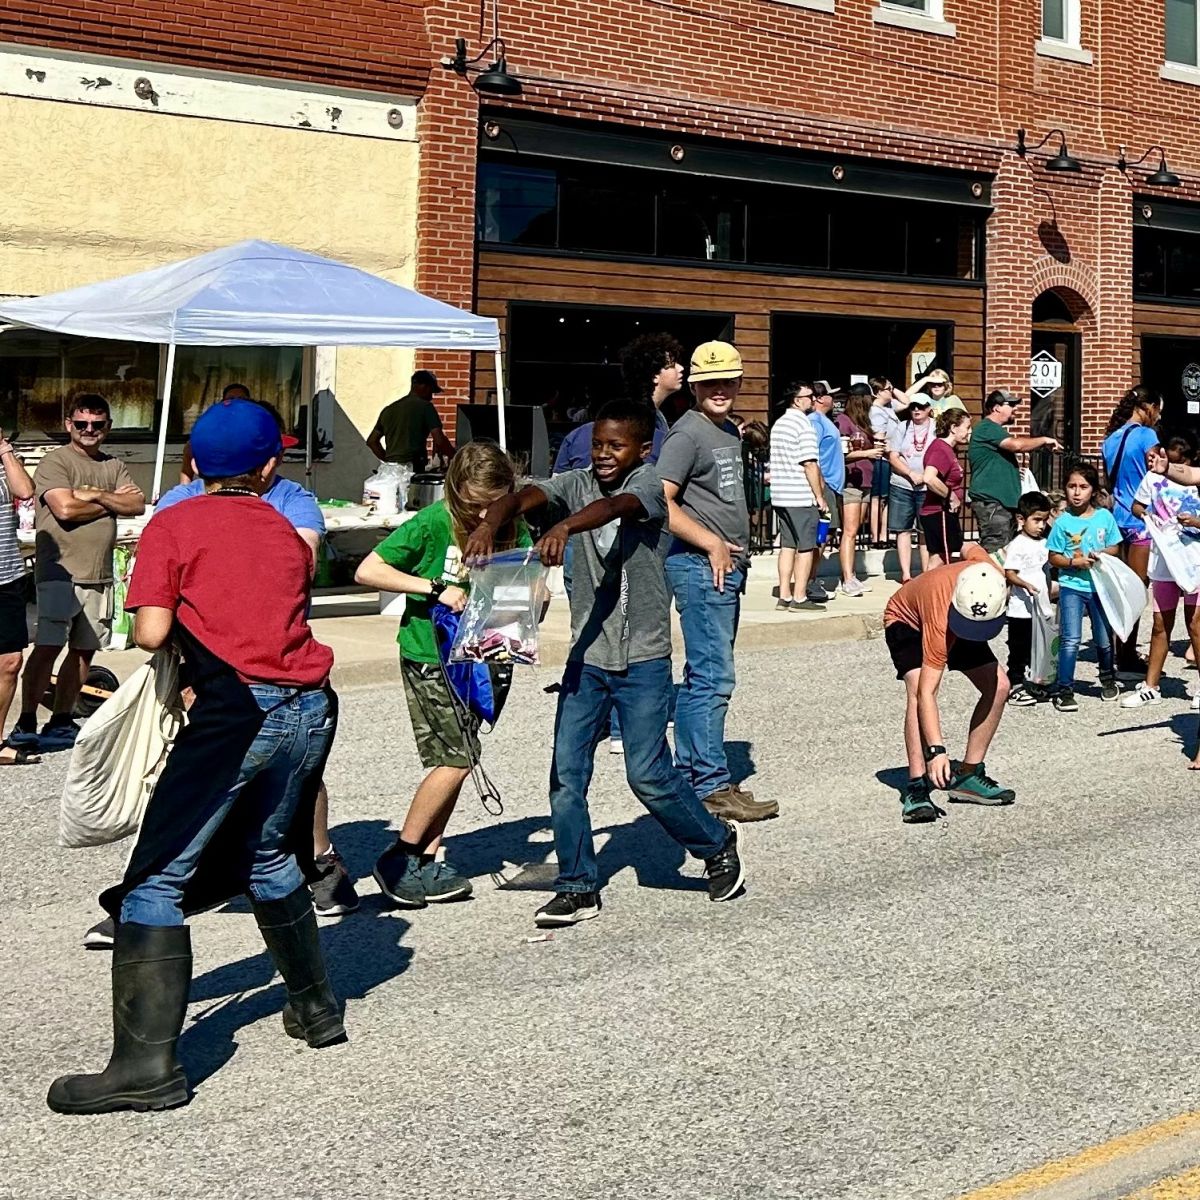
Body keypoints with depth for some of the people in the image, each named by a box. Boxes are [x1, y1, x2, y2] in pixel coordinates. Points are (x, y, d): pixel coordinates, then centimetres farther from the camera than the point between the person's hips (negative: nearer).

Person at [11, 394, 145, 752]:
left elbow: (138, 504, 1)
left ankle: (61, 722, 17)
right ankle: (26, 723, -7)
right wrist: (113, 502, -3)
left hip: (99, 575, 6)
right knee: (47, 647, -11)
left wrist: (95, 495, -11)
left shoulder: (114, 467, 15)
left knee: (84, 650, 9)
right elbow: (65, 509, -16)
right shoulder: (55, 462, -3)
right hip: (59, 572, -6)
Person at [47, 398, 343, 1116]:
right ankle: (317, 1008, 36)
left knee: (156, 881, -3)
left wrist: (183, 630, 15)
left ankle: (148, 1064, -11)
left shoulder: (173, 526, 3)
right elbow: (290, 618, 14)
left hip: (238, 711, -6)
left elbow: (152, 633, -6)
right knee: (267, 857, 27)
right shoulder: (287, 533, 18)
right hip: (312, 707, 6)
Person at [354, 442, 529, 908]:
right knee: (457, 756, -11)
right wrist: (435, 588, -23)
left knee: (454, 759, 6)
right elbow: (367, 571, -17)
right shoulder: (434, 523, -15)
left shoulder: (513, 528, -1)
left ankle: (429, 859, 14)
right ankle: (397, 859, 0)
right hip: (427, 655, -6)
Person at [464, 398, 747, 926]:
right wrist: (490, 524, -35)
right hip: (586, 654, 5)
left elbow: (615, 506, -30)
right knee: (566, 774, 1)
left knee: (648, 774, -2)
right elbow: (521, 498, -13)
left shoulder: (648, 483, -7)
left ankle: (717, 843, 23)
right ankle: (578, 888, 14)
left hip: (643, 659, -4)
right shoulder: (578, 483, 5)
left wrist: (565, 527, -50)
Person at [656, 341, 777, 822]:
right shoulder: (688, 432, -12)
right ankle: (712, 786, -7)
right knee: (713, 678, -10)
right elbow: (659, 501, -21)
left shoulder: (728, 431, 16)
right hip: (700, 566, -10)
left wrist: (735, 552, 16)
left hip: (726, 566, 10)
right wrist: (712, 544, -17)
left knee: (703, 676, 14)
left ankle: (689, 773, 21)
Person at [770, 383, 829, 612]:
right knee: (806, 547, -2)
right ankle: (799, 598, -2)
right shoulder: (804, 424, -12)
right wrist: (820, 497, -11)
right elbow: (810, 465, -16)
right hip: (802, 496, -8)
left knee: (788, 545, 11)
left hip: (780, 496, 8)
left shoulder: (778, 424, 15)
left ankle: (784, 597, 11)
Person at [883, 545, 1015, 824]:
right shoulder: (941, 621, -45)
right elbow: (926, 692, -45)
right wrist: (936, 750, -49)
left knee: (998, 686, -5)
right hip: (906, 621, -6)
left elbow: (971, 549, -7)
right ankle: (916, 786, -31)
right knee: (917, 689, -32)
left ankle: (967, 775, 5)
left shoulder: (992, 577, -33)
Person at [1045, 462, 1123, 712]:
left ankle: (1108, 679, 39)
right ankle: (1064, 690, -3)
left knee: (1104, 639, 15)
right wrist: (1074, 562, -20)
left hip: (1100, 586, 3)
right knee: (1070, 640, -9)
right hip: (1071, 587, -3)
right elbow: (1053, 557, -4)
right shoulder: (1063, 522, -7)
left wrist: (1101, 554, -13)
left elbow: (1115, 547, 7)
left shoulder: (1104, 517, -1)